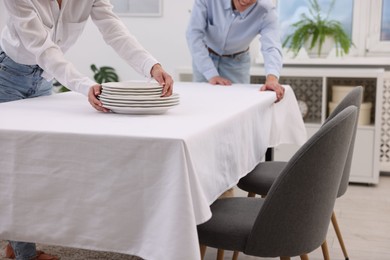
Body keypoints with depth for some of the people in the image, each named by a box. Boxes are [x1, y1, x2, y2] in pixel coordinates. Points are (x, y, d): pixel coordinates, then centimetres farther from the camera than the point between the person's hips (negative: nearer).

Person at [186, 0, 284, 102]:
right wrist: (211, 74, -36)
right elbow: (194, 33, -28)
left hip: (237, 61, 0)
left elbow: (272, 47, -40)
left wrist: (272, 78, -61)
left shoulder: (266, 10, -29)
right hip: (205, 57, 0)